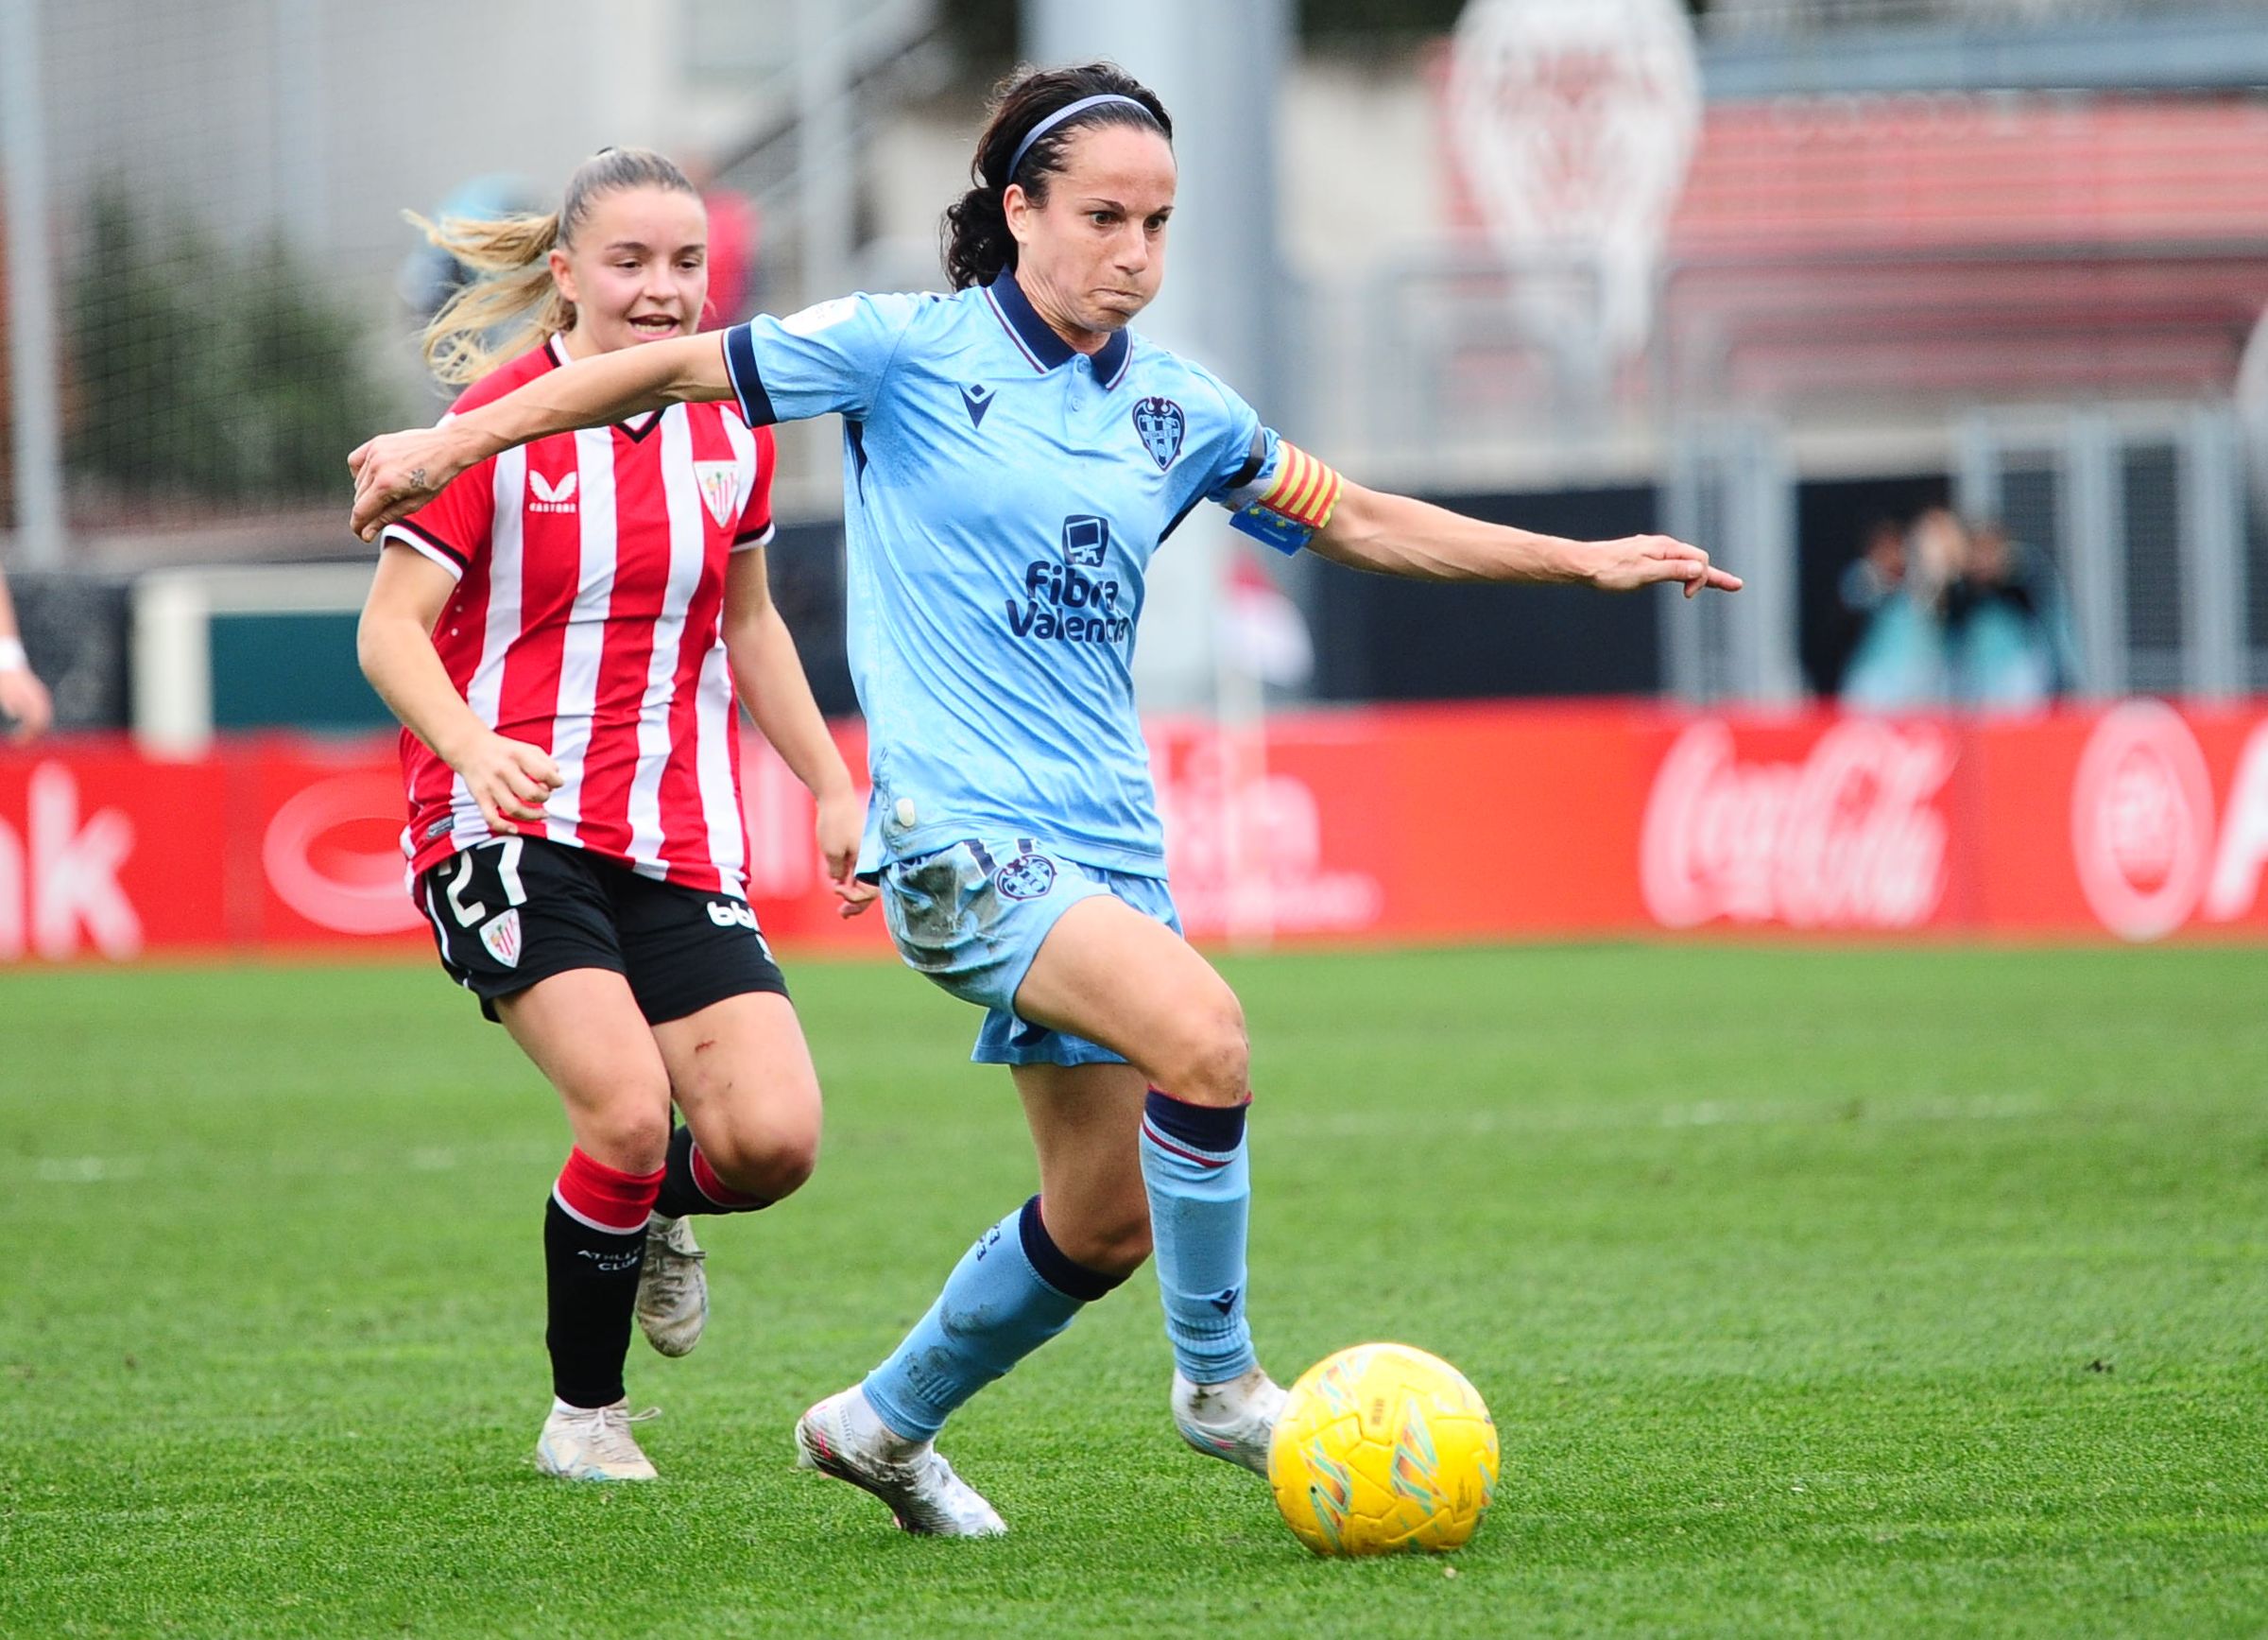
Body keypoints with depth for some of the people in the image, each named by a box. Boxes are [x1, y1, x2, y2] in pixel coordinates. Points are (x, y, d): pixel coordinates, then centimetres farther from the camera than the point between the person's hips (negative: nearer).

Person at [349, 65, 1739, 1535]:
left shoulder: (1179, 409, 10)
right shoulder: (907, 351, -4)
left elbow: (1352, 519, 22)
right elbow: (678, 368, 2)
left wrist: (1587, 559, 18)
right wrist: (458, 440, -1)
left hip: (1109, 844, 7)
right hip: (959, 832, -7)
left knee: (1108, 1220, 8)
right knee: (1202, 1030, -29)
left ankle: (885, 1427, 33)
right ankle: (1218, 1382, -10)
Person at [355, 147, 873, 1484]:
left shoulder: (731, 430, 10)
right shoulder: (501, 424, -6)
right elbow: (392, 626, -10)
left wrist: (833, 787, 21)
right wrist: (475, 749, -29)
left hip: (683, 845, 4)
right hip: (514, 825, -4)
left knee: (774, 1138, -13)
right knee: (629, 1112, -22)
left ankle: (656, 1208, 25)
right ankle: (585, 1415, 1)